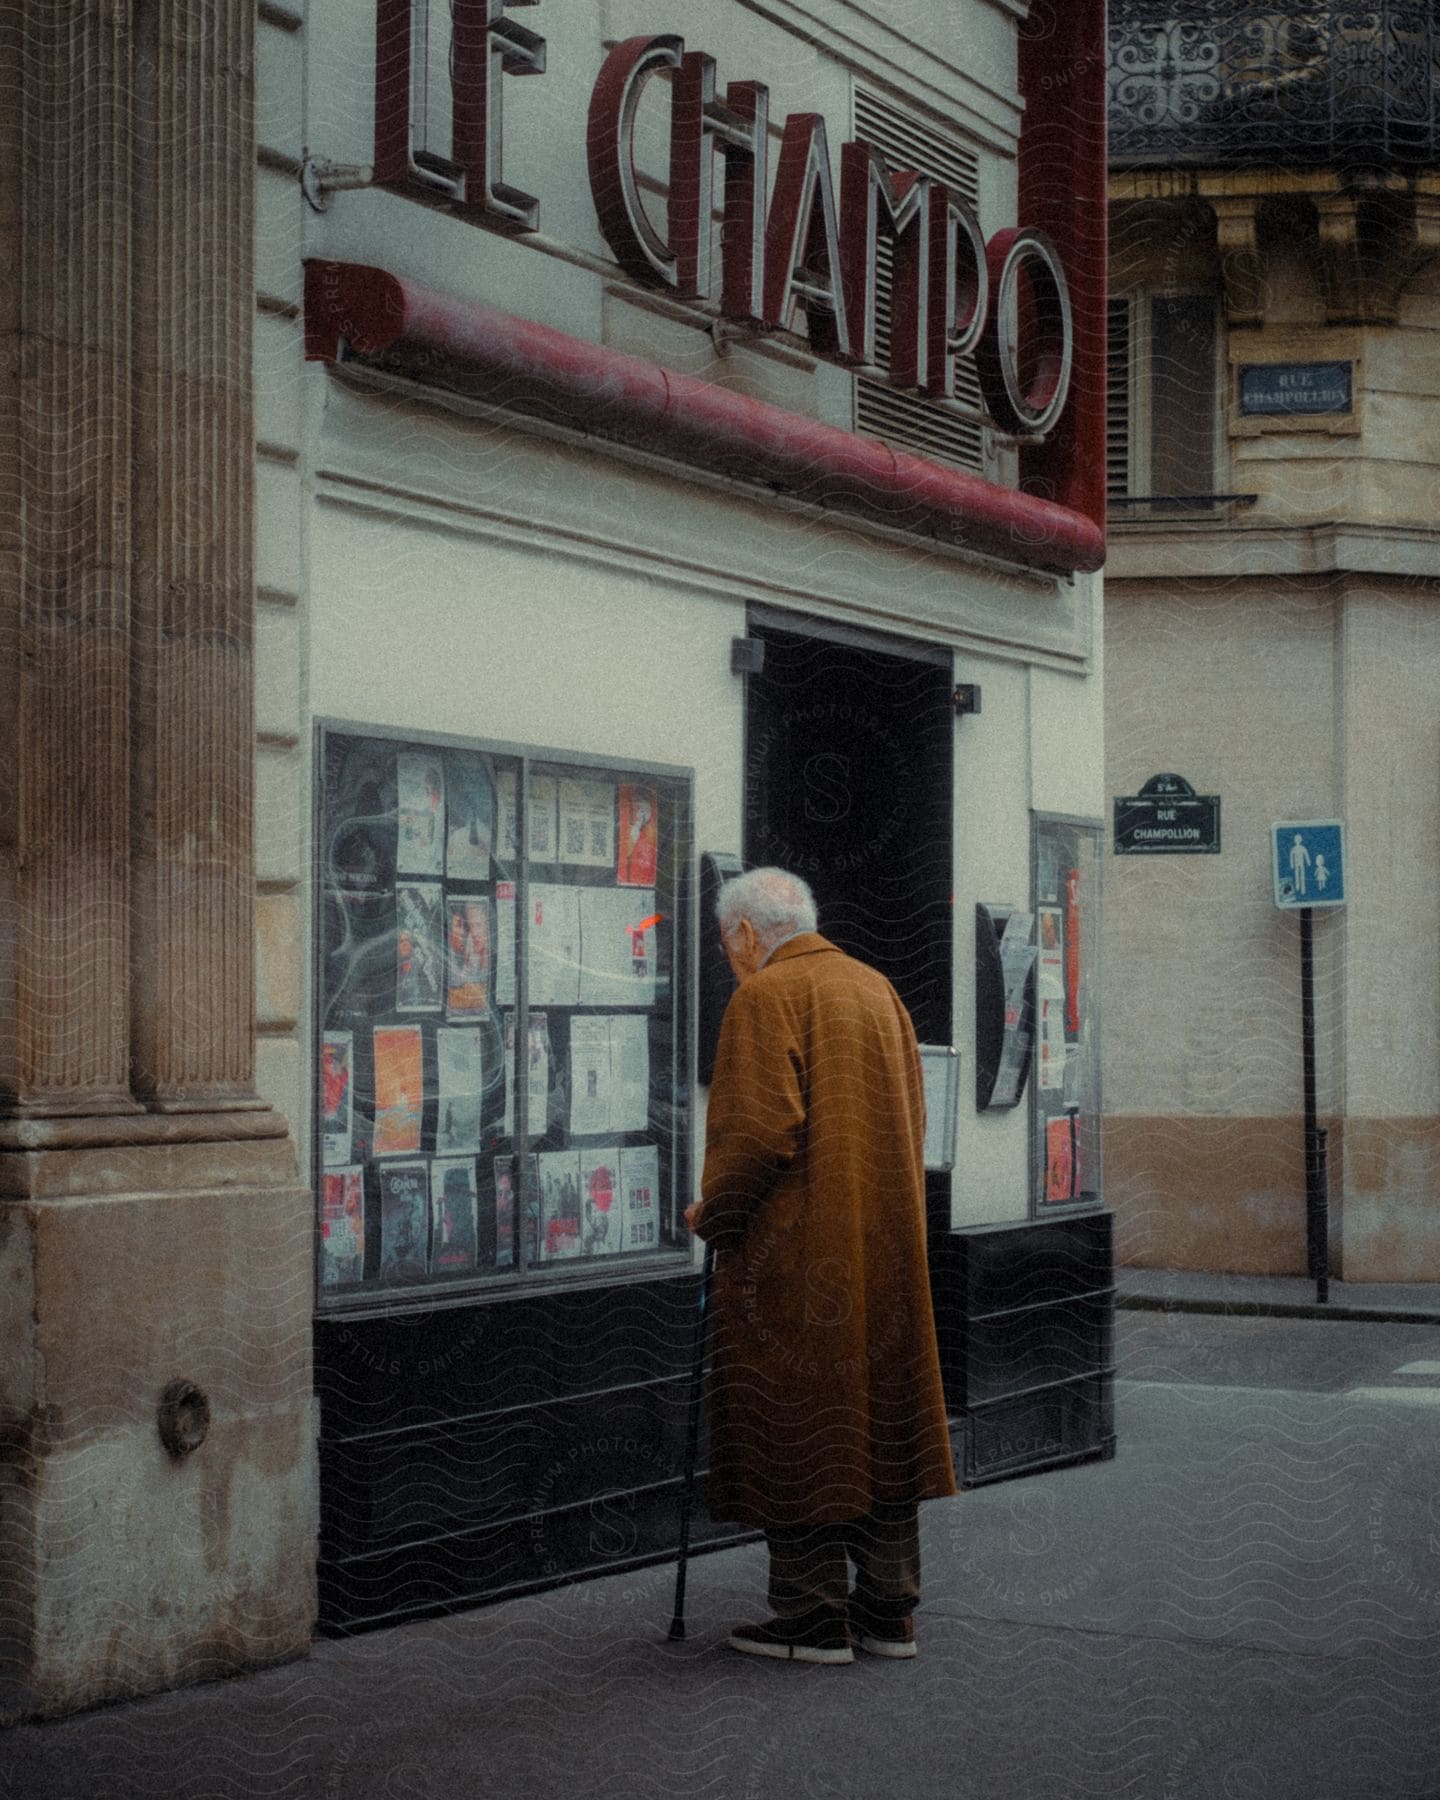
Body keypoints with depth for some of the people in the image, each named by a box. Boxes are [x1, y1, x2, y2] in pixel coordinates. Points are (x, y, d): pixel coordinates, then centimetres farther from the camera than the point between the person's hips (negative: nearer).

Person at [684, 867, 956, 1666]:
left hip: (793, 1254, -7)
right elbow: (908, 1124, 15)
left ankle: (814, 1620, 5)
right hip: (885, 1245, 8)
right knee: (879, 1419, 12)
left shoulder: (765, 997, -11)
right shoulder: (876, 988, 12)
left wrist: (712, 1211, -6)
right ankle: (889, 1612, 17)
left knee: (794, 1429, 1)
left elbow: (758, 1130, -20)